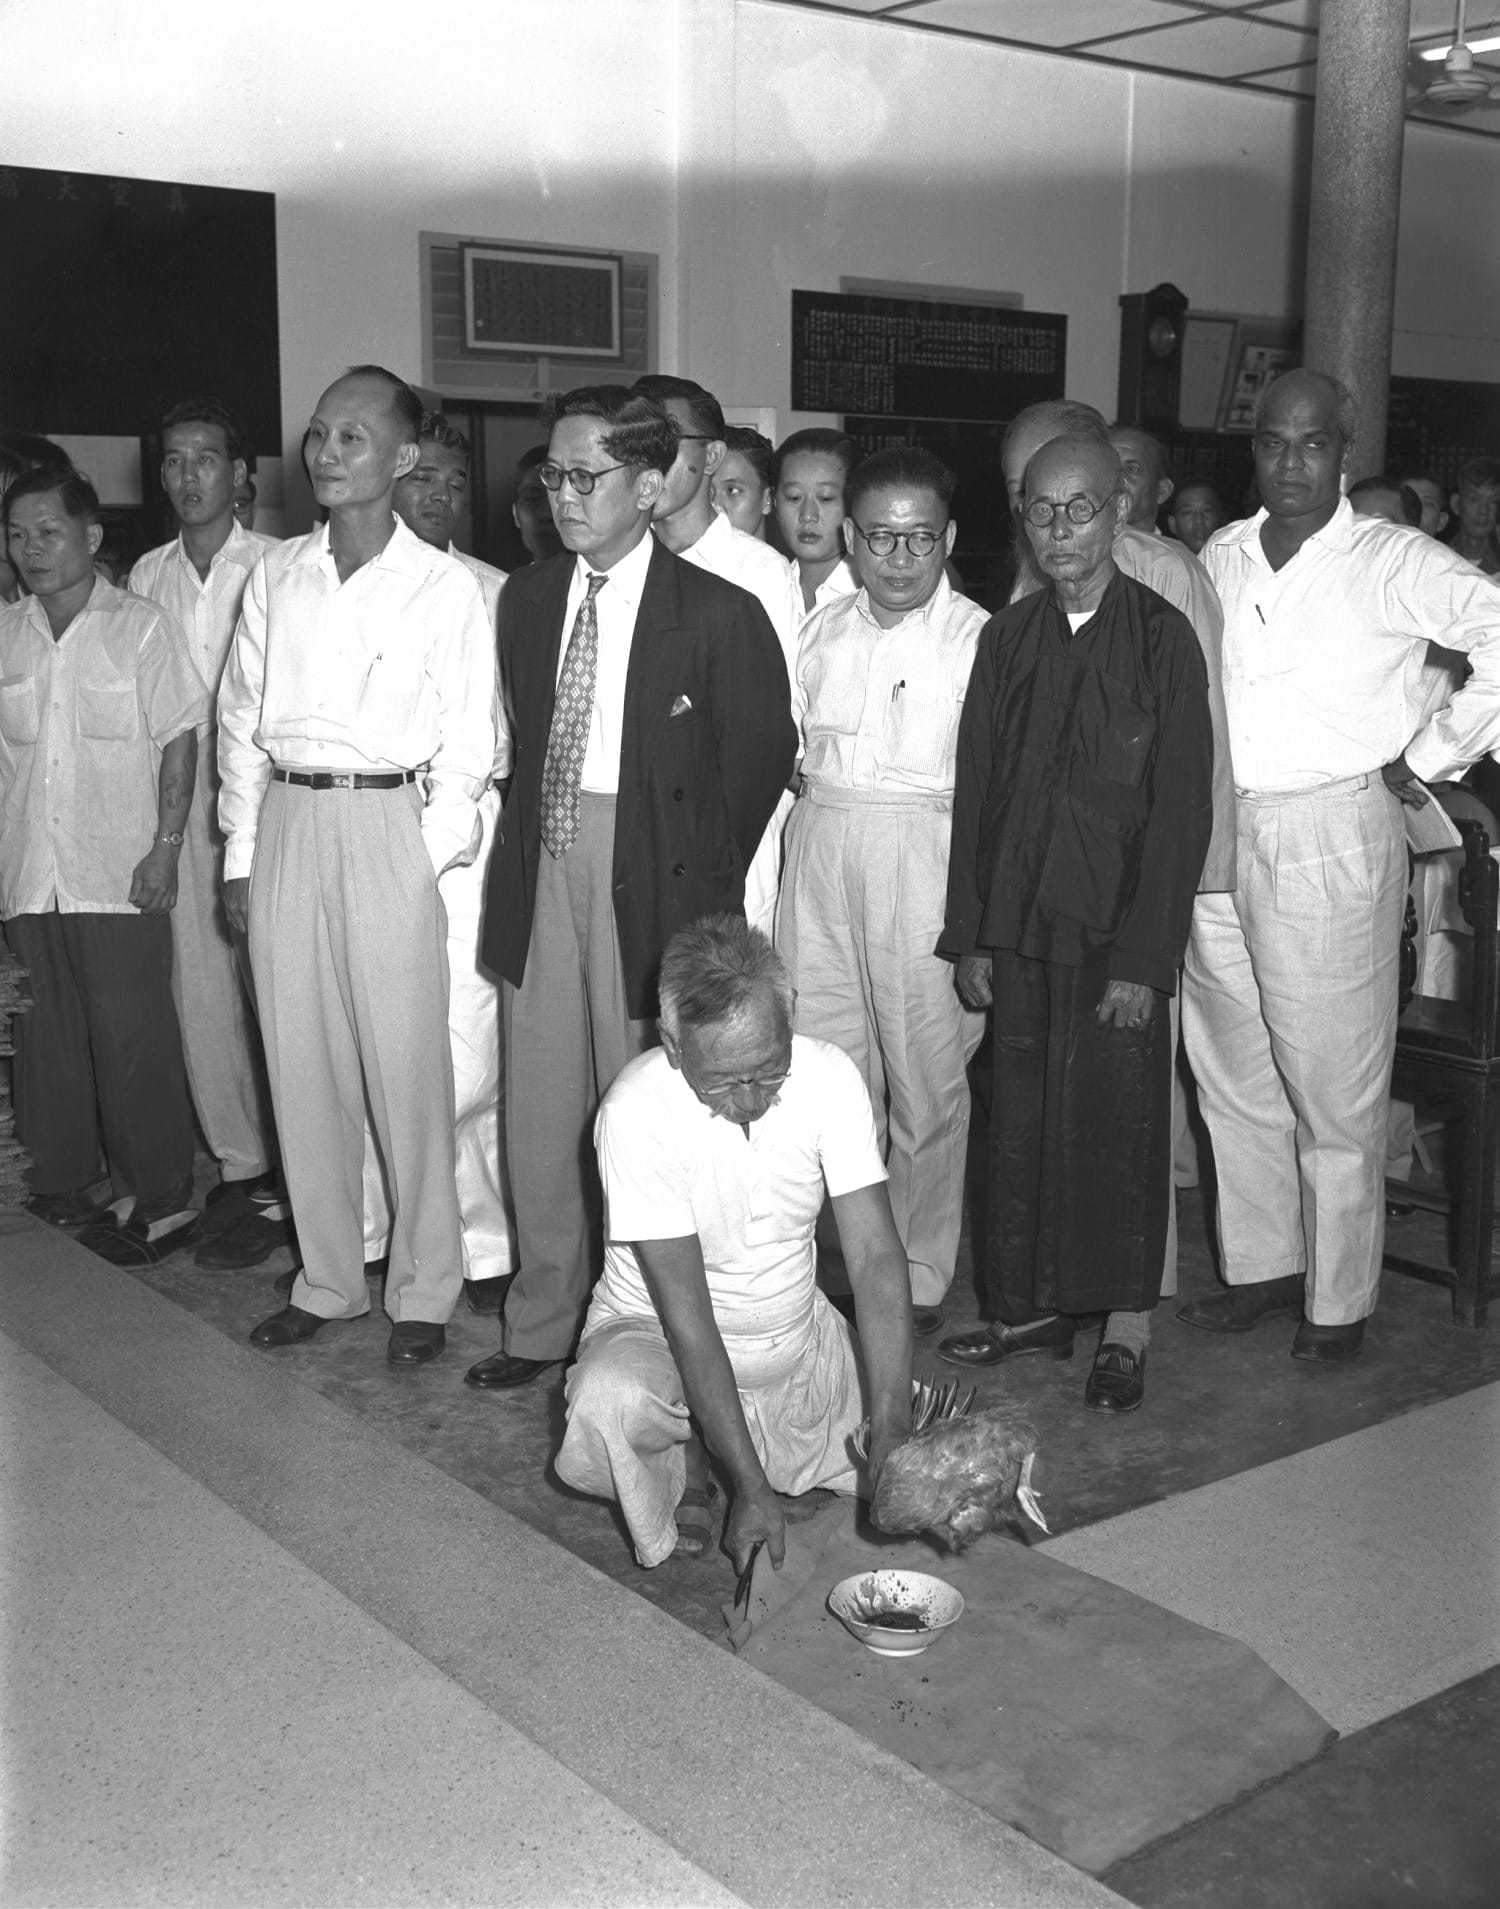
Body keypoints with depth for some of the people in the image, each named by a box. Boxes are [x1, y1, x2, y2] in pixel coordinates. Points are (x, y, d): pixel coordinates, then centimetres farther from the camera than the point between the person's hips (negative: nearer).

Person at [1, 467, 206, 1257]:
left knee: (131, 1036, -2)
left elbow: (179, 737, -3)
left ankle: (160, 1198, 9)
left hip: (119, 874, -4)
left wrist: (166, 845, -9)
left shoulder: (141, 626, -2)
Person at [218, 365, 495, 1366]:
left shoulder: (446, 587, -3)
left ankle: (425, 1290, 15)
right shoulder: (277, 574, 9)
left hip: (391, 828, -4)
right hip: (286, 825, 4)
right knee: (301, 1065, 9)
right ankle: (329, 1277, 23)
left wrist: (428, 856, -8)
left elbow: (467, 748, -2)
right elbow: (241, 719, 12)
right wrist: (242, 851, 8)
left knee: (408, 1069, 0)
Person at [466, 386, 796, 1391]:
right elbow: (524, 742, 15)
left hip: (651, 884, -5)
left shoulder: (720, 615, -8)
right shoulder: (529, 597, 10)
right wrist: (528, 844, 5)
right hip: (545, 870, 5)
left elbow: (762, 756, -3)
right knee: (538, 1111, 11)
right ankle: (542, 1323, 27)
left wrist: (701, 879, -1)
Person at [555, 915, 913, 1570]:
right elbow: (686, 1312, -27)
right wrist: (750, 1486, -28)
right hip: (658, 1336, -5)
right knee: (608, 1406, -38)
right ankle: (684, 1456, 1)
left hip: (798, 1335, 5)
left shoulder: (829, 1077, -16)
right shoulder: (636, 1114, -27)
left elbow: (876, 1256, -18)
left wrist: (891, 1431, -28)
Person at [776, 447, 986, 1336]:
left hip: (926, 854, -4)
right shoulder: (821, 630, 12)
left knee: (927, 1079, 4)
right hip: (820, 851, 4)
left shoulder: (978, 639, -4)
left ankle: (921, 1278, 19)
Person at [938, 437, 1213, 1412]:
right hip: (1019, 927, 4)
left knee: (1120, 1121, 3)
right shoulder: (1007, 638, 6)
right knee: (1022, 1119, 9)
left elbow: (1182, 807, -9)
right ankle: (1034, 1306, 24)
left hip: (1117, 932, -4)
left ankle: (1126, 1327, 17)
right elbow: (975, 790, 9)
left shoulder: (1163, 639, -7)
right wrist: (970, 934, 6)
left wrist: (1143, 958, -13)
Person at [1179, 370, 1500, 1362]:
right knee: (1233, 1075, 14)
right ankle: (1263, 1264, 29)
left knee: (1335, 1091, 1)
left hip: (1333, 840, -6)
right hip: (1215, 835, 6)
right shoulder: (1221, 556, 10)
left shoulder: (1394, 562, -6)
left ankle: (1339, 1301, 14)